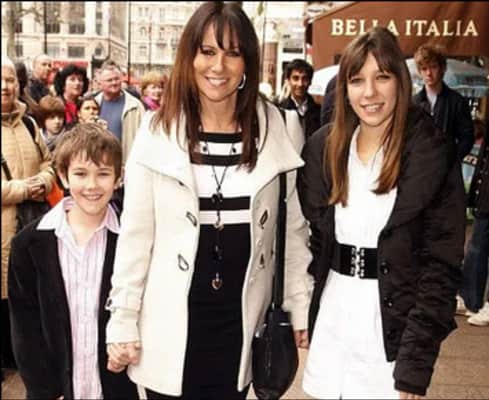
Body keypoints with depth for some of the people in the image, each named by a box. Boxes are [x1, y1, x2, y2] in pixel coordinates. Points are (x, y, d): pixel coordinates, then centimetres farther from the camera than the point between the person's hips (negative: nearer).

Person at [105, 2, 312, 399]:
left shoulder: (276, 129, -2)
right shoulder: (158, 131, -5)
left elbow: (294, 225, 3)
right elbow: (135, 234, -4)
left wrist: (301, 305, 2)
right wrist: (122, 321, -4)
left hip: (243, 317, 1)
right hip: (172, 321, -1)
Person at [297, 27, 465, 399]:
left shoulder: (434, 155, -12)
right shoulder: (323, 146, 0)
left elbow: (442, 266, -12)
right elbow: (308, 236, 8)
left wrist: (415, 364, -15)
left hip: (394, 321, -4)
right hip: (330, 313, 4)